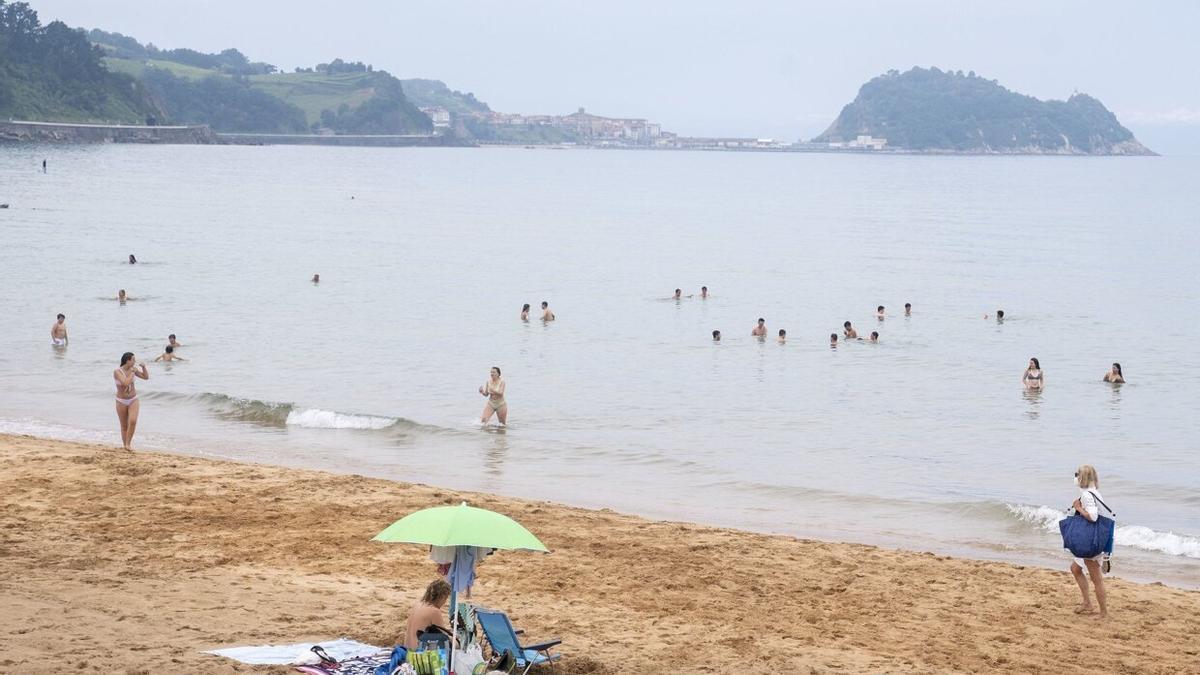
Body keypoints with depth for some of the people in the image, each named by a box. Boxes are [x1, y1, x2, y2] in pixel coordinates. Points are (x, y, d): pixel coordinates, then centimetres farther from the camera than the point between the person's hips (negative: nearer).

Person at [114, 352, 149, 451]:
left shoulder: (132, 369, -4)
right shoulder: (117, 372, -20)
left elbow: (146, 377, 6)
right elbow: (126, 383, -33)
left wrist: (143, 367, -10)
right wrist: (133, 372, -24)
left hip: (133, 400, 3)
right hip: (121, 402, -3)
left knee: (133, 421, -19)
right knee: (124, 426, 6)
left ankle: (128, 443, -3)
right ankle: (125, 447, 22)